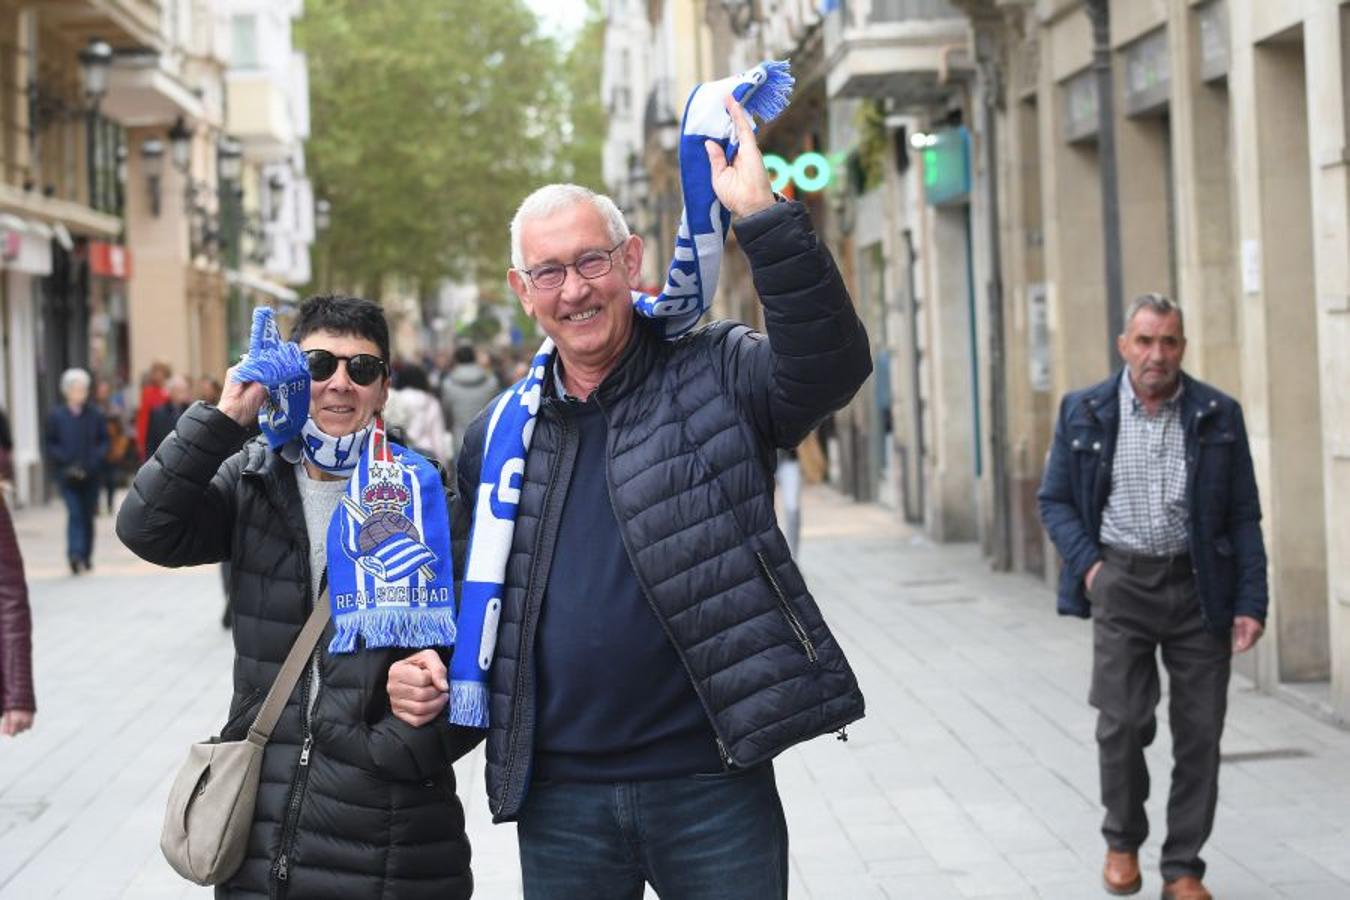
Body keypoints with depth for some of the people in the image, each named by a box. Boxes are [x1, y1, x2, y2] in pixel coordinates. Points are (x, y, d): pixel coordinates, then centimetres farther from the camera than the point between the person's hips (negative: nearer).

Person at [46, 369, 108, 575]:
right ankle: (75, 554, -23)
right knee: (74, 513, -14)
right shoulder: (56, 416, 1)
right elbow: (51, 445, 3)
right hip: (68, 475, -2)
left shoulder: (94, 415, 4)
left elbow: (104, 441, 8)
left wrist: (95, 461, -8)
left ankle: (86, 556, 19)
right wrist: (67, 463, -10)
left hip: (91, 475, 2)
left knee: (88, 515, 8)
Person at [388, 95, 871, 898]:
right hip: (560, 801, 4)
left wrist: (763, 214, -30)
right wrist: (430, 672, 3)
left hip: (711, 783, -3)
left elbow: (832, 366, -23)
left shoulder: (717, 380, -1)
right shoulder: (497, 438, 11)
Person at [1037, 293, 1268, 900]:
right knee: (1122, 723, -5)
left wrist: (1251, 602, -3)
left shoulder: (1218, 415, 2)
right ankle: (1123, 842, 21)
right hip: (1122, 583, -1)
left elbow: (1244, 517, 4)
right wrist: (1086, 561, -6)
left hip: (1200, 587, 1)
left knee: (1200, 731, 1)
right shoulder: (1084, 413, 3)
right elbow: (1054, 500, 10)